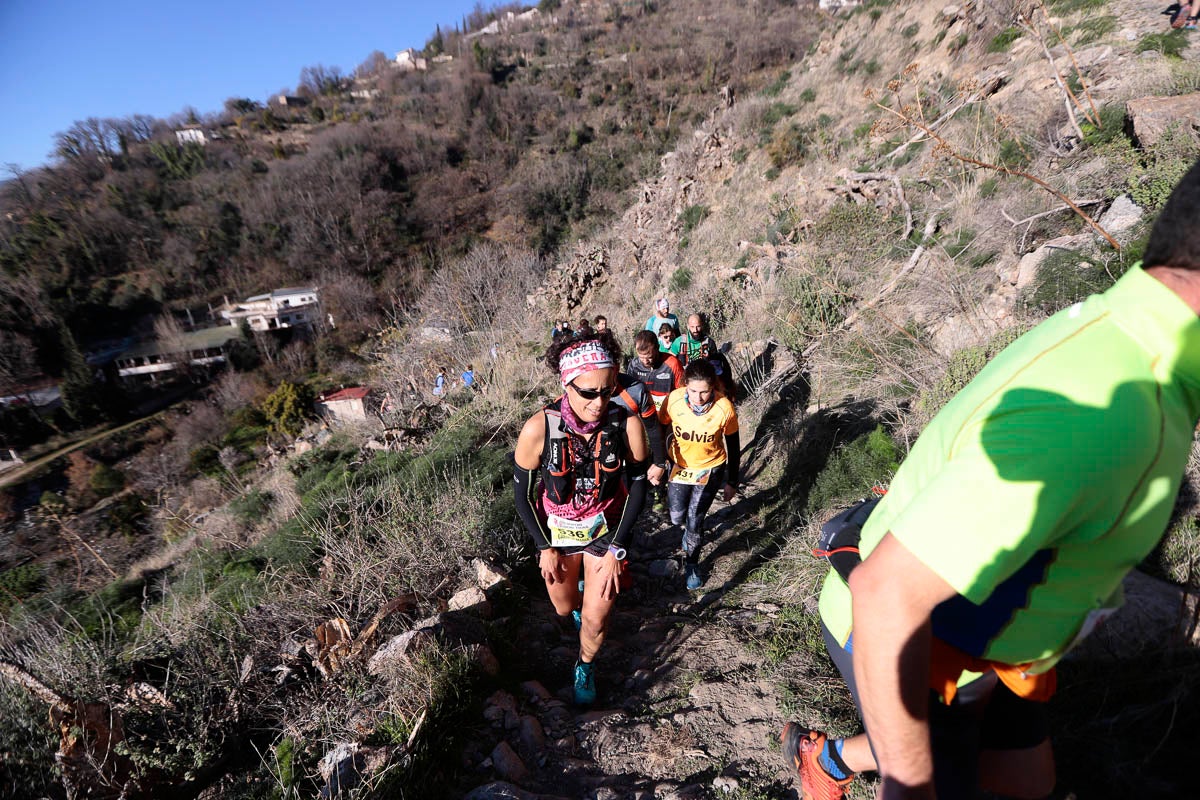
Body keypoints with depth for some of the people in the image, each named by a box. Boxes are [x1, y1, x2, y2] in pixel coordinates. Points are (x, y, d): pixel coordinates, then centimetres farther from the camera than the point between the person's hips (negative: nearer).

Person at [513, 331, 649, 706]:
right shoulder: (539, 428, -27)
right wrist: (545, 548, -7)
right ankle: (579, 590, 61)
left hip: (607, 527, 0)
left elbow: (637, 487, -10)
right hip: (557, 529, 1)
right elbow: (523, 493, -11)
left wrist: (615, 549, -10)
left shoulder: (628, 425, -25)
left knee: (595, 620, 6)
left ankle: (585, 668, 41)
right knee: (564, 608, 22)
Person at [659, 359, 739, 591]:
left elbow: (733, 445, -10)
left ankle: (691, 562, 31)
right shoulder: (673, 400, -25)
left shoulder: (724, 408, -26)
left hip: (710, 469, -1)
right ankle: (691, 528, 46)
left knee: (694, 521, 2)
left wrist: (732, 482, -2)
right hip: (679, 466, 2)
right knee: (677, 517, 8)